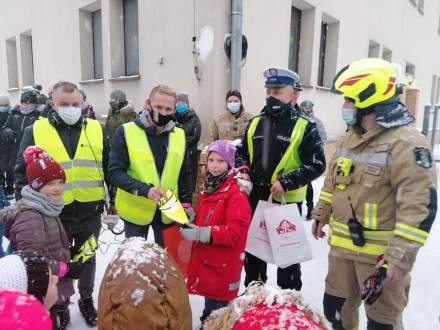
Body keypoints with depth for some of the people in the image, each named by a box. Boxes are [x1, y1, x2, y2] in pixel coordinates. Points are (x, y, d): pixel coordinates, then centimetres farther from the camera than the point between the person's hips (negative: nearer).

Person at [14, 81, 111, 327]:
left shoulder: (97, 130, 1)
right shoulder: (36, 131, -3)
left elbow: (109, 169, 6)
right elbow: (23, 172, 0)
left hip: (90, 212, 1)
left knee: (88, 259, 19)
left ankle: (87, 299, 41)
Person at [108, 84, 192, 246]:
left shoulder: (179, 135, 0)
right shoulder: (126, 132, -11)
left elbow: (185, 173, 9)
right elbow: (115, 172, -15)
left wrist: (186, 202, 4)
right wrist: (144, 190, -28)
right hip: (136, 210, -3)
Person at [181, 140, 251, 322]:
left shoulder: (236, 194, -19)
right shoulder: (208, 188, 8)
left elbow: (236, 232, -26)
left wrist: (202, 234, -29)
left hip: (224, 264, -8)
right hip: (205, 258, 8)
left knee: (218, 303, 6)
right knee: (209, 294, 24)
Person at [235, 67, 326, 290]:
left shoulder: (304, 127, -9)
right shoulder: (256, 123, 7)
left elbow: (316, 164, -12)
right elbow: (241, 152, 16)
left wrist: (287, 182, -22)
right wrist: (243, 171, -3)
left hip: (286, 202, -5)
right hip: (255, 199, 6)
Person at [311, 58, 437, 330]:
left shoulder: (406, 143, -20)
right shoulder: (350, 138, 7)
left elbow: (420, 206, -23)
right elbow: (332, 181, 17)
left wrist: (400, 256, -24)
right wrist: (321, 215, 20)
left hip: (381, 253, -7)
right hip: (342, 245, 8)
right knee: (336, 307, 23)